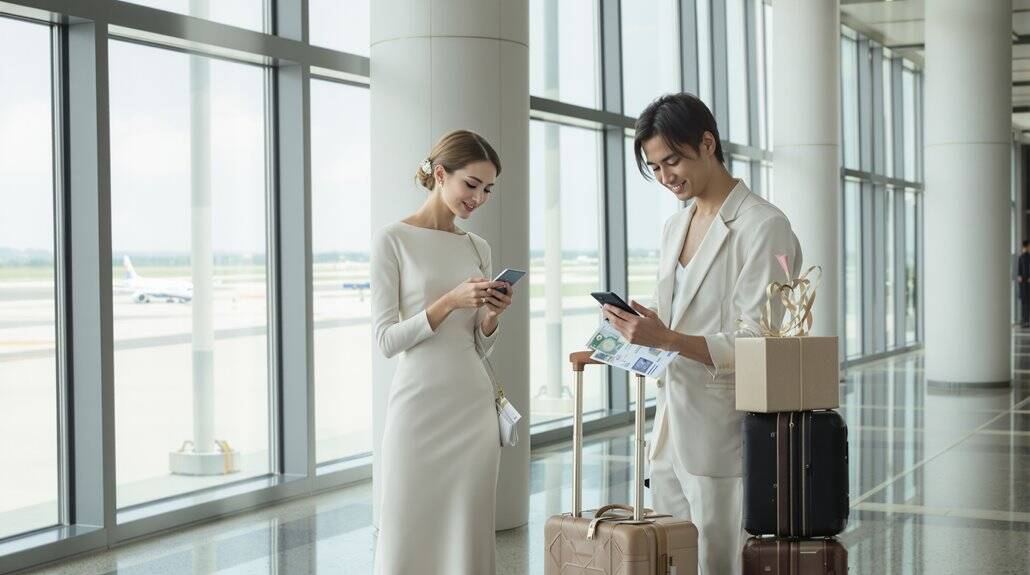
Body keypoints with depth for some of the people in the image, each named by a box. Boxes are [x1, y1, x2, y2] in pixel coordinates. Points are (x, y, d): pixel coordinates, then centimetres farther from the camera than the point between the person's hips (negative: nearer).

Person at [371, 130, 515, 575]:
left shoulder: (478, 248, 12)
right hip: (419, 405, -5)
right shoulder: (392, 240, -3)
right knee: (409, 537, 0)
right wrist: (450, 301, -17)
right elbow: (386, 339, -8)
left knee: (468, 536, 6)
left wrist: (492, 316, -5)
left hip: (474, 406, 5)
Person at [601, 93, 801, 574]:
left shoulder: (764, 227, -10)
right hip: (671, 427, 8)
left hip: (722, 431, -8)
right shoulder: (674, 227, 16)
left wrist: (667, 339, -25)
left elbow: (755, 348, -16)